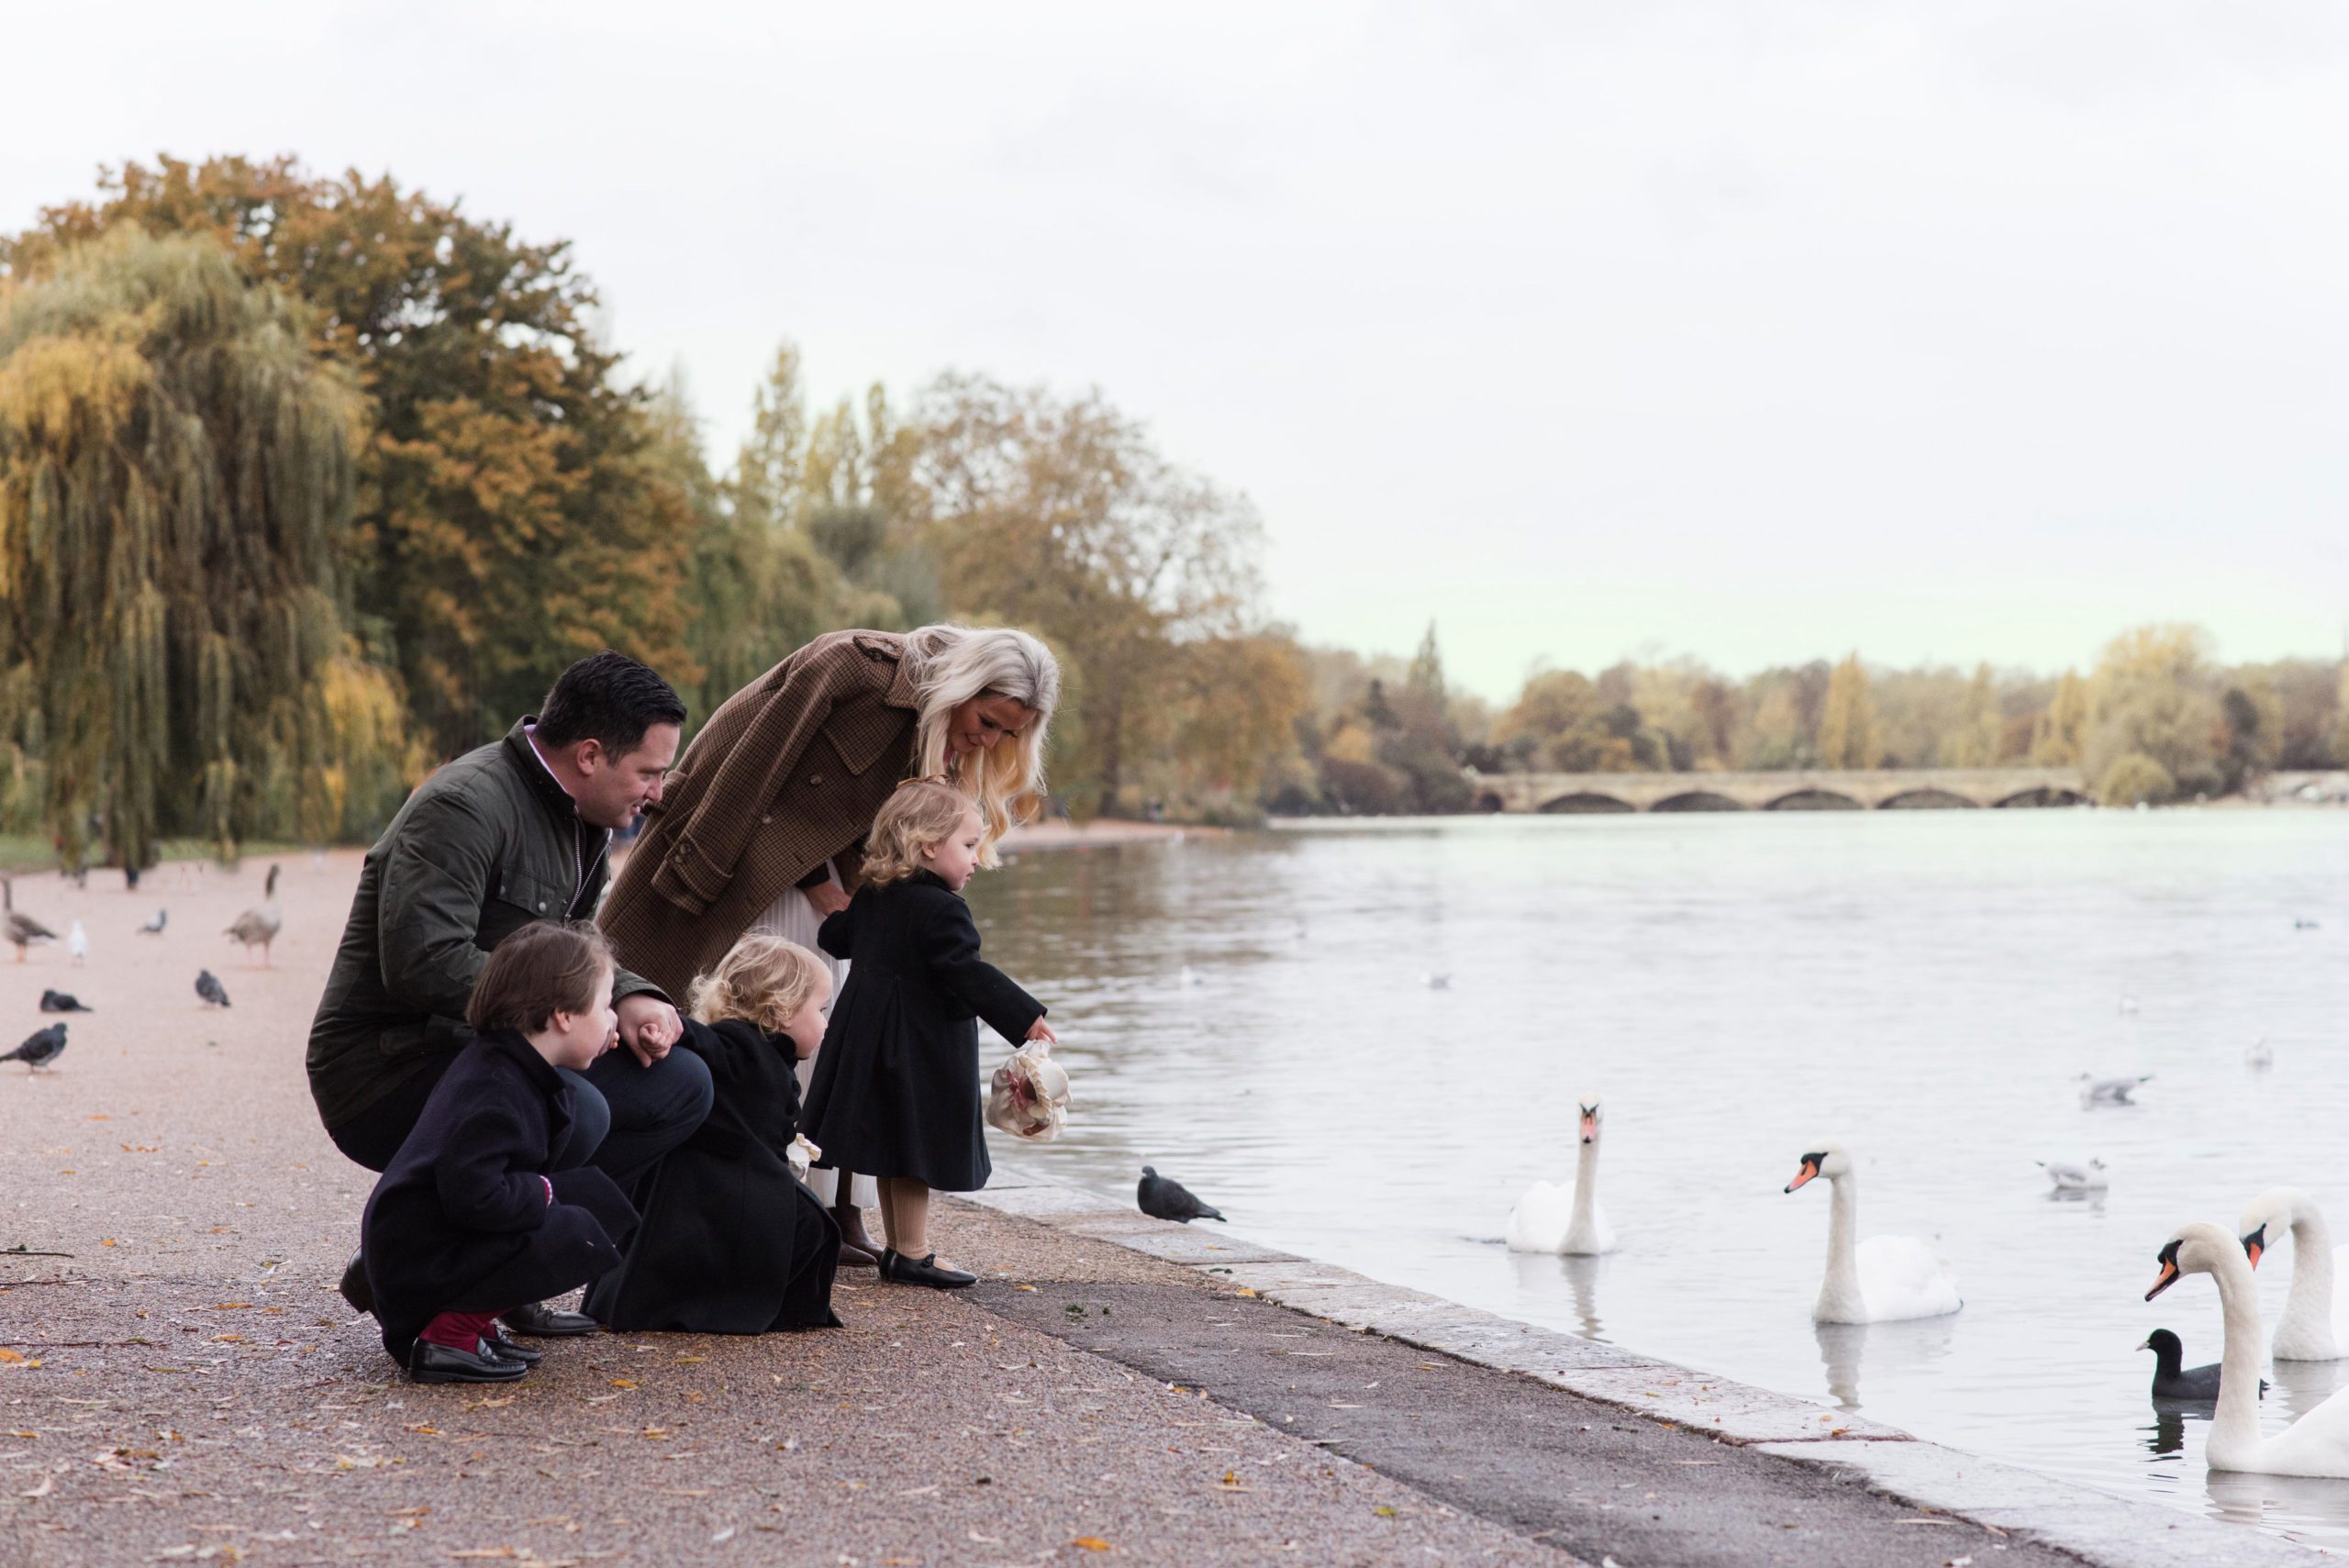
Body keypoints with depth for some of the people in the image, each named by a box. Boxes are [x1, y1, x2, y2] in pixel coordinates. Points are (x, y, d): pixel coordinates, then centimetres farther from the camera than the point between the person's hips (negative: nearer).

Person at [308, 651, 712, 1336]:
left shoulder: (581, 819, 12)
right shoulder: (468, 805, -20)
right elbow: (423, 960, -30)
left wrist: (631, 996, 0)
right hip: (385, 1072, -10)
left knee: (681, 1085, 1)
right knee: (575, 1113, -34)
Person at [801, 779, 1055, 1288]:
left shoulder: (870, 898, 8)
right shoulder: (941, 910, -17)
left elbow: (836, 936, 23)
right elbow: (969, 974, -23)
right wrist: (1025, 1017, -20)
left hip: (870, 1034, 9)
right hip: (922, 1048, -9)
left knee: (895, 1152, 15)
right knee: (919, 1149, -2)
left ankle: (898, 1247, 22)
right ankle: (912, 1253, 2)